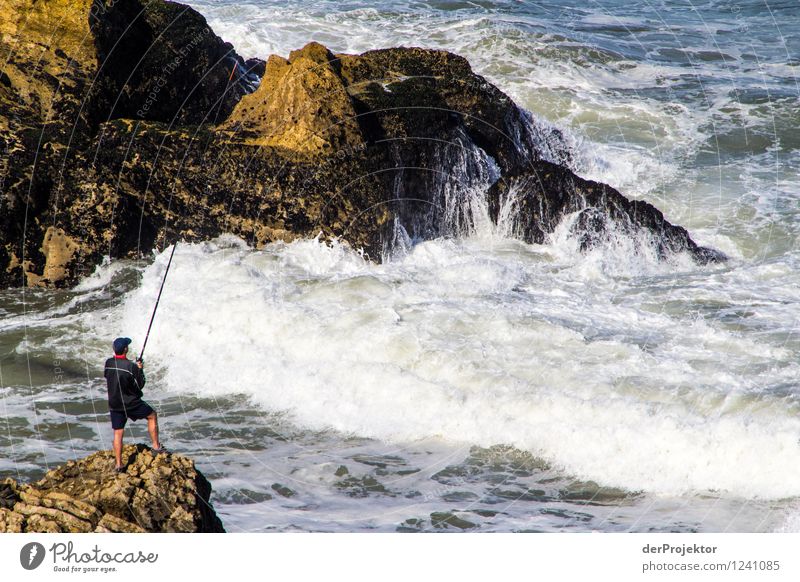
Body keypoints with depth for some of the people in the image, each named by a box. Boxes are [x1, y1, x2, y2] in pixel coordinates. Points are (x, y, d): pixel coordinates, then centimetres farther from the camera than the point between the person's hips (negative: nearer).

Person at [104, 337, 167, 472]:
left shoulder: (108, 363, -7)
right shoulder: (130, 366, -22)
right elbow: (140, 385, -12)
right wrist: (140, 369, 2)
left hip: (114, 404, 4)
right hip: (131, 403, -4)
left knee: (118, 433, 10)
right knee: (152, 416, 19)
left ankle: (119, 464, 10)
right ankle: (156, 446, 22)